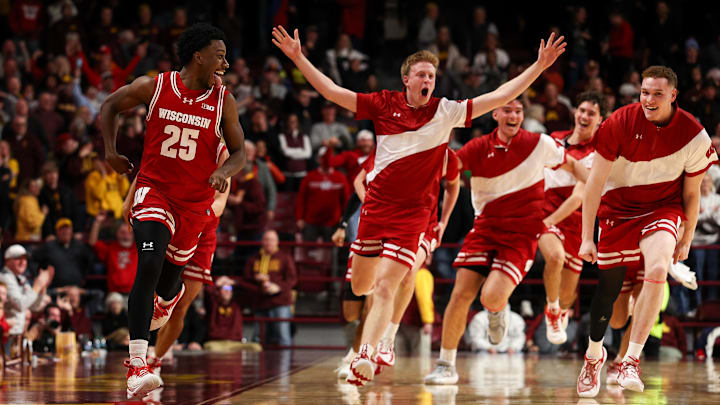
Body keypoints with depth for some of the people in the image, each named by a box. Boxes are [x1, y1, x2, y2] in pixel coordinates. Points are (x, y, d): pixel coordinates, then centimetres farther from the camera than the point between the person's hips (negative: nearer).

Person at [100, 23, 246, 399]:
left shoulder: (223, 101, -5)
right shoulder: (154, 86, -8)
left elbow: (239, 152, 2)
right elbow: (110, 105, 10)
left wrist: (224, 172, -19)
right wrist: (110, 150, 0)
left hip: (195, 201, 2)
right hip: (153, 188, -2)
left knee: (168, 282, 13)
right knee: (149, 264, -24)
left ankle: (168, 296, 57)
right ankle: (137, 366, -26)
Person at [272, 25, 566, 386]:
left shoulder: (447, 112, -2)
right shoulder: (384, 104, 0)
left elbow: (500, 97, -4)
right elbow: (330, 91, 1)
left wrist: (538, 66, -10)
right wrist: (298, 58, -4)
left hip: (412, 213, -2)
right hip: (376, 204, 3)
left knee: (384, 289, -14)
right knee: (360, 286, 14)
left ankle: (365, 355, -17)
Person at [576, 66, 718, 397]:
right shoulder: (620, 123, -18)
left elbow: (691, 193, 1)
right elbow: (594, 183, -13)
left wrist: (686, 240, 7)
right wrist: (587, 238, -14)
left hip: (663, 207, 0)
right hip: (618, 207, 0)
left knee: (657, 269, -27)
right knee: (608, 288, 3)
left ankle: (631, 360, -23)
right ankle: (594, 355, 32)